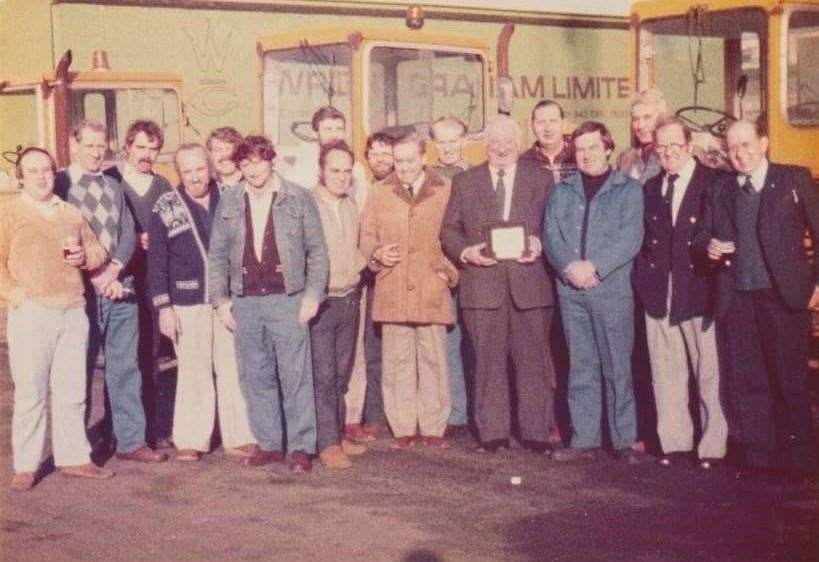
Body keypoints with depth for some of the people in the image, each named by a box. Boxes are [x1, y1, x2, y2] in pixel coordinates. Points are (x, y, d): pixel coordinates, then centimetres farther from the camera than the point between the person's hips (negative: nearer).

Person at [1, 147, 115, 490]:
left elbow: (98, 251, 23)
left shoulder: (71, 214, 17)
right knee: (30, 391, -2)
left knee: (72, 390, 8)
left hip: (73, 311, 4)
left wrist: (85, 257, 1)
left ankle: (73, 457, 17)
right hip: (31, 313, -4)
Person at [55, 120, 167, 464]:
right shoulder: (60, 185, -3)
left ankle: (131, 441, 14)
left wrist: (114, 270, -11)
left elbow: (129, 234, 6)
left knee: (125, 367, 7)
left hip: (120, 287, 5)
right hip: (81, 290, -5)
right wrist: (96, 277, -14)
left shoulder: (113, 187, 13)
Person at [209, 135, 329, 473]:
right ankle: (268, 443, 17)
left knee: (295, 377, -3)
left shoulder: (298, 199, 1)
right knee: (256, 378, 8)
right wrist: (220, 299, 4)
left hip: (288, 300, -3)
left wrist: (313, 294, -6)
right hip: (244, 302, 3)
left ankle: (301, 447, 3)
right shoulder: (228, 203, 8)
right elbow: (217, 255, 11)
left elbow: (317, 251, 2)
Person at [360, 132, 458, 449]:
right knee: (397, 362, 3)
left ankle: (433, 428, 11)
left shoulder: (445, 190, 6)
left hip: (432, 291, -1)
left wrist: (450, 271, -3)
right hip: (392, 291, 1)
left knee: (433, 361, 3)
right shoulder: (381, 192, 10)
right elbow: (367, 235, 15)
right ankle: (402, 429, 11)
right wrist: (377, 254, -5)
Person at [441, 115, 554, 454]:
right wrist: (466, 252, -7)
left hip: (529, 282, 0)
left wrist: (539, 246, -11)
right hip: (482, 283, 1)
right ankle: (492, 433, 9)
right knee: (488, 363, 3)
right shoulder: (464, 182, 13)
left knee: (533, 360, 2)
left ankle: (536, 433, 8)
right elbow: (449, 232, 11)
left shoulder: (541, 178, 10)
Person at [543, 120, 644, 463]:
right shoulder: (561, 192, 14)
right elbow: (550, 236, 4)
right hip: (570, 290, 3)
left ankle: (624, 441, 5)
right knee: (580, 368, 7)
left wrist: (594, 266, -15)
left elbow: (630, 239, -6)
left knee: (617, 367, -1)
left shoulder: (628, 190, 5)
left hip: (613, 288, -3)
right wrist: (569, 266, -13)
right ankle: (584, 439, 12)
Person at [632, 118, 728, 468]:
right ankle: (675, 443, 16)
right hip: (659, 295, 5)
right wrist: (642, 281, 4)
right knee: (666, 374, 8)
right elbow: (644, 239, 14)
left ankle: (713, 446, 8)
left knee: (709, 374, 0)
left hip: (700, 293, -4)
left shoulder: (714, 184, -3)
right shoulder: (650, 188, 14)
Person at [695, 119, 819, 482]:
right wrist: (708, 245, -7)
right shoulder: (719, 191, 14)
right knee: (745, 381, 5)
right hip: (736, 299, 4)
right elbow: (703, 235, 17)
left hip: (784, 296, -3)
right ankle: (758, 455, 14)